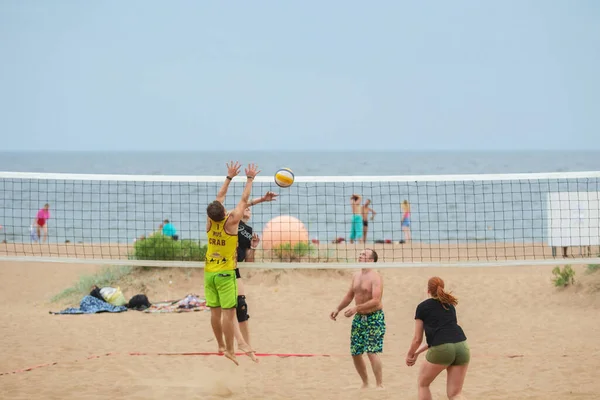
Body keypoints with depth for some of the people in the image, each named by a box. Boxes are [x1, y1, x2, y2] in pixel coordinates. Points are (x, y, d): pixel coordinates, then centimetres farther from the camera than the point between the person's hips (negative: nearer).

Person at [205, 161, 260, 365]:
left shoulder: (210, 222, -3)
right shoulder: (231, 222, -16)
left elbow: (219, 197, 10)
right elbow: (244, 199, -6)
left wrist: (230, 176, 15)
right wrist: (250, 179, 4)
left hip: (209, 272, 6)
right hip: (225, 272, -6)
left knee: (215, 311, 10)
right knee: (228, 312, -5)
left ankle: (221, 346, 21)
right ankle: (230, 350, -5)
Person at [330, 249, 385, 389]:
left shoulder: (375, 277, -14)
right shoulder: (356, 276, 11)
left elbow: (376, 301, -24)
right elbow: (350, 295, 23)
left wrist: (356, 308, -28)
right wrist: (338, 309, 14)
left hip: (374, 318, -8)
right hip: (359, 318, 8)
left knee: (372, 352, -16)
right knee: (355, 353, 9)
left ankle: (380, 385, -11)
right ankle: (365, 383, 25)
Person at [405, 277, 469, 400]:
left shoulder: (423, 307, 12)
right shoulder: (450, 306, 26)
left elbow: (417, 339, 12)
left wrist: (410, 354, 32)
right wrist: (418, 352, 35)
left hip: (441, 349, -4)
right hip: (462, 347, 4)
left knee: (423, 384, 22)